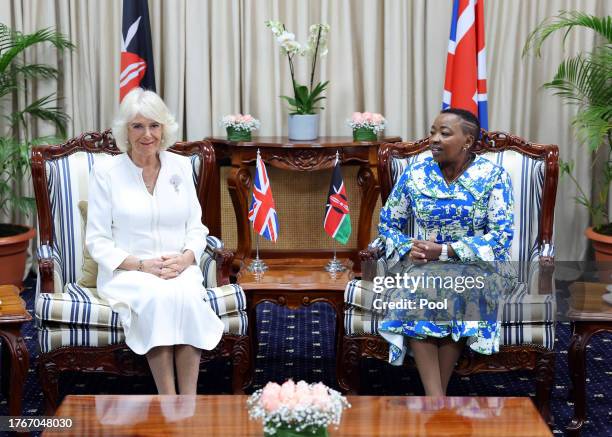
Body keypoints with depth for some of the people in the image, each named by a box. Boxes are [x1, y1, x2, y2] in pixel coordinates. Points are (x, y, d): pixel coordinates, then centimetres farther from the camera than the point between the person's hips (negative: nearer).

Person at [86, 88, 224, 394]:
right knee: (158, 297, -35)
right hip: (126, 272, -2)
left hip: (179, 269, 2)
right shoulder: (105, 171, -1)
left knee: (187, 297, -33)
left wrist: (185, 257, -10)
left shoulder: (181, 166, 9)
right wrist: (141, 265, -16)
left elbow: (196, 228, 11)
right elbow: (97, 241, -2)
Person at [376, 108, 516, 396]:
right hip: (421, 262, 2)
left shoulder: (493, 176, -5)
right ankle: (438, 402, -38)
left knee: (457, 291, -37)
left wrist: (445, 251, -21)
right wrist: (409, 250, -12)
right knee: (415, 293, -33)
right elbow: (388, 224, 11)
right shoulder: (415, 174, 4)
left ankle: (434, 397, -29)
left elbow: (501, 236, -12)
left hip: (478, 263, -2)